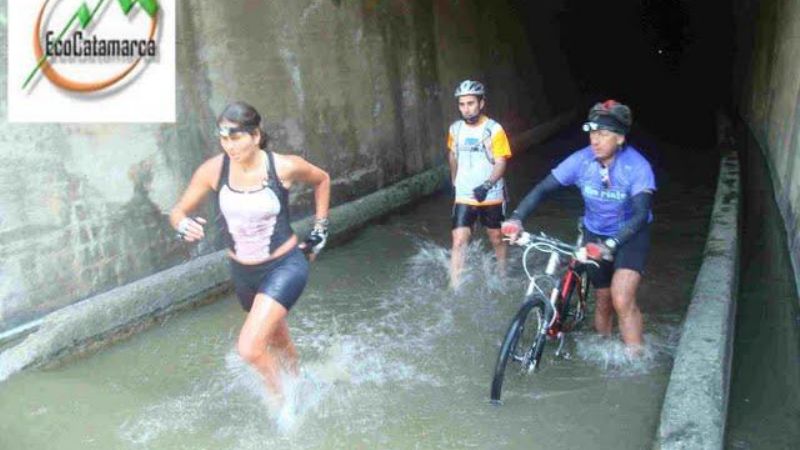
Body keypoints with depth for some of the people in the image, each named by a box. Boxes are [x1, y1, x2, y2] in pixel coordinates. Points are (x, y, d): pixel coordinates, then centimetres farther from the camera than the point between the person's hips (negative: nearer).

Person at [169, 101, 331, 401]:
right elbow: (178, 211, -2)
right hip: (242, 272, 4)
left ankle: (282, 400, 12)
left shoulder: (285, 167, -17)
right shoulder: (213, 170, -12)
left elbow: (322, 179, 3)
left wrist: (320, 229, 3)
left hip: (284, 268, -4)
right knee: (278, 340, 25)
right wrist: (183, 226, -26)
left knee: (249, 348, -18)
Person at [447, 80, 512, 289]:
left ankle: (502, 277, 40)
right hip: (464, 197, 2)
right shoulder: (455, 129, 0)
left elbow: (500, 163, -16)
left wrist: (487, 185, -32)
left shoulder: (494, 129, -12)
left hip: (491, 197, -2)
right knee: (459, 242, -8)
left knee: (496, 239, 15)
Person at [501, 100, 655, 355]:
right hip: (595, 234, 3)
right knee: (603, 301, 13)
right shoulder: (582, 160, -17)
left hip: (630, 236, -3)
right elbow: (543, 188, -18)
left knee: (622, 301, -20)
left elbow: (641, 215, -34)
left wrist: (610, 245, -48)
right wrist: (516, 218, -33)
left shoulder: (637, 166, -25)